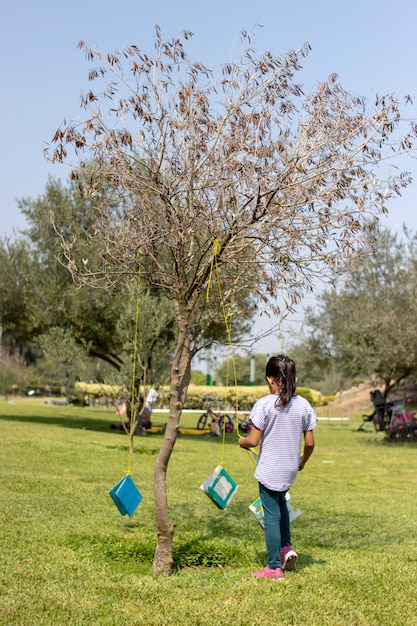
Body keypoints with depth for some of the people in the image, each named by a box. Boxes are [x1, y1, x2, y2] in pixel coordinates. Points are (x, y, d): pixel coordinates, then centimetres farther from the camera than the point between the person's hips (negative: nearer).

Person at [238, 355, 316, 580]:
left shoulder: (264, 404, -15)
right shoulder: (303, 405, -3)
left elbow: (254, 440, -15)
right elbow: (309, 442, 1)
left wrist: (242, 441, 7)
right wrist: (303, 461, 20)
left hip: (269, 470, -5)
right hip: (290, 469, 5)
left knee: (271, 515, 3)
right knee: (280, 503, 30)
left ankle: (274, 568, 7)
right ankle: (286, 547, 19)